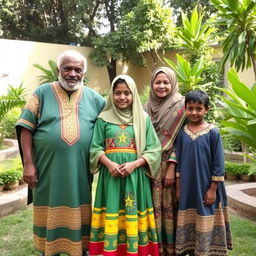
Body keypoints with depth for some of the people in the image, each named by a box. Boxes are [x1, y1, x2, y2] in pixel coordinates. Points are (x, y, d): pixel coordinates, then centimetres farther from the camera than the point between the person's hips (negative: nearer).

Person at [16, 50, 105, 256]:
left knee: (79, 214, 14)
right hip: (49, 168, -1)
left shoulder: (94, 98, 6)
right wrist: (28, 163, -8)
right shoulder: (43, 93, 0)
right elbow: (26, 127, -3)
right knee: (51, 214, 11)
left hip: (80, 170, 2)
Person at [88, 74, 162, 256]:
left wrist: (134, 164, -13)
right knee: (112, 214, 4)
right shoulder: (104, 118, 5)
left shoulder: (143, 118, 5)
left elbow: (154, 149, 1)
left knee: (133, 215, 4)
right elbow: (96, 147, 3)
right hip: (111, 173, 0)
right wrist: (109, 163, -14)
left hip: (136, 174, 0)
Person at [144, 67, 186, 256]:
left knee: (168, 206, 2)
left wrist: (172, 167, -14)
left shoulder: (181, 105, -4)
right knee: (152, 207, 7)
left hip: (170, 165, -4)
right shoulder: (146, 108, 10)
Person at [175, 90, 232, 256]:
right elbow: (179, 161, 6)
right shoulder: (182, 133, 0)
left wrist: (213, 188, -10)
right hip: (187, 188, 4)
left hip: (206, 187, -3)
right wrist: (178, 187, 6)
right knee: (189, 222, 14)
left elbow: (218, 163, -8)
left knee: (205, 222, 8)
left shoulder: (213, 132, -10)